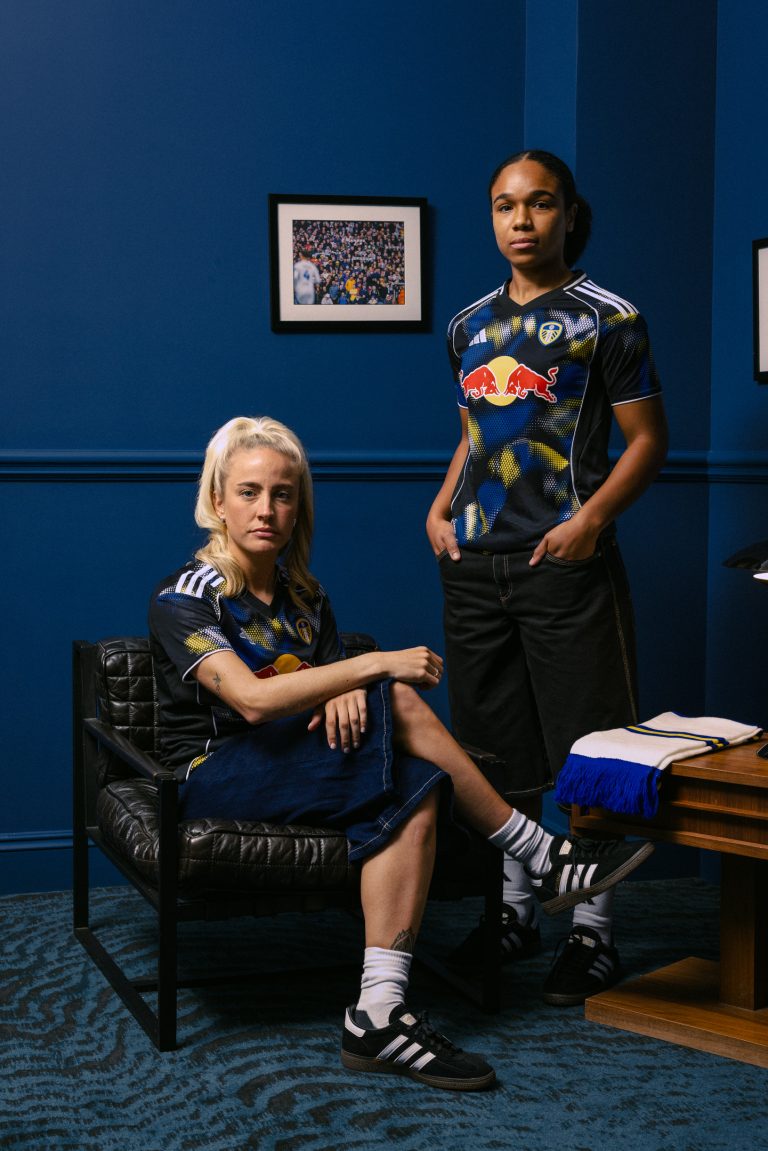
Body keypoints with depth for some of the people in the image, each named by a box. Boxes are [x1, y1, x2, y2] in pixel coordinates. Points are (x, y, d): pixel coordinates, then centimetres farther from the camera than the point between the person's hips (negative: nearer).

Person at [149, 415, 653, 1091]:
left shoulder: (303, 595, 14)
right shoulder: (183, 598, -8)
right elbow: (252, 699, -24)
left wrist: (345, 695, -15)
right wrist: (375, 668, -28)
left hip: (295, 769, 7)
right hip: (215, 777, -6)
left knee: (414, 792, -30)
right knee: (395, 702, -28)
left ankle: (380, 1015, -40)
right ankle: (544, 860, -19)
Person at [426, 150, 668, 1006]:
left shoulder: (607, 318, -2)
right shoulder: (470, 325, 14)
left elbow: (648, 439, -3)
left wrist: (591, 519, -16)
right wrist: (440, 509, 8)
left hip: (565, 562, -5)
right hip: (474, 564, 6)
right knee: (500, 750, 12)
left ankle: (592, 933, 9)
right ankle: (514, 913, 25)